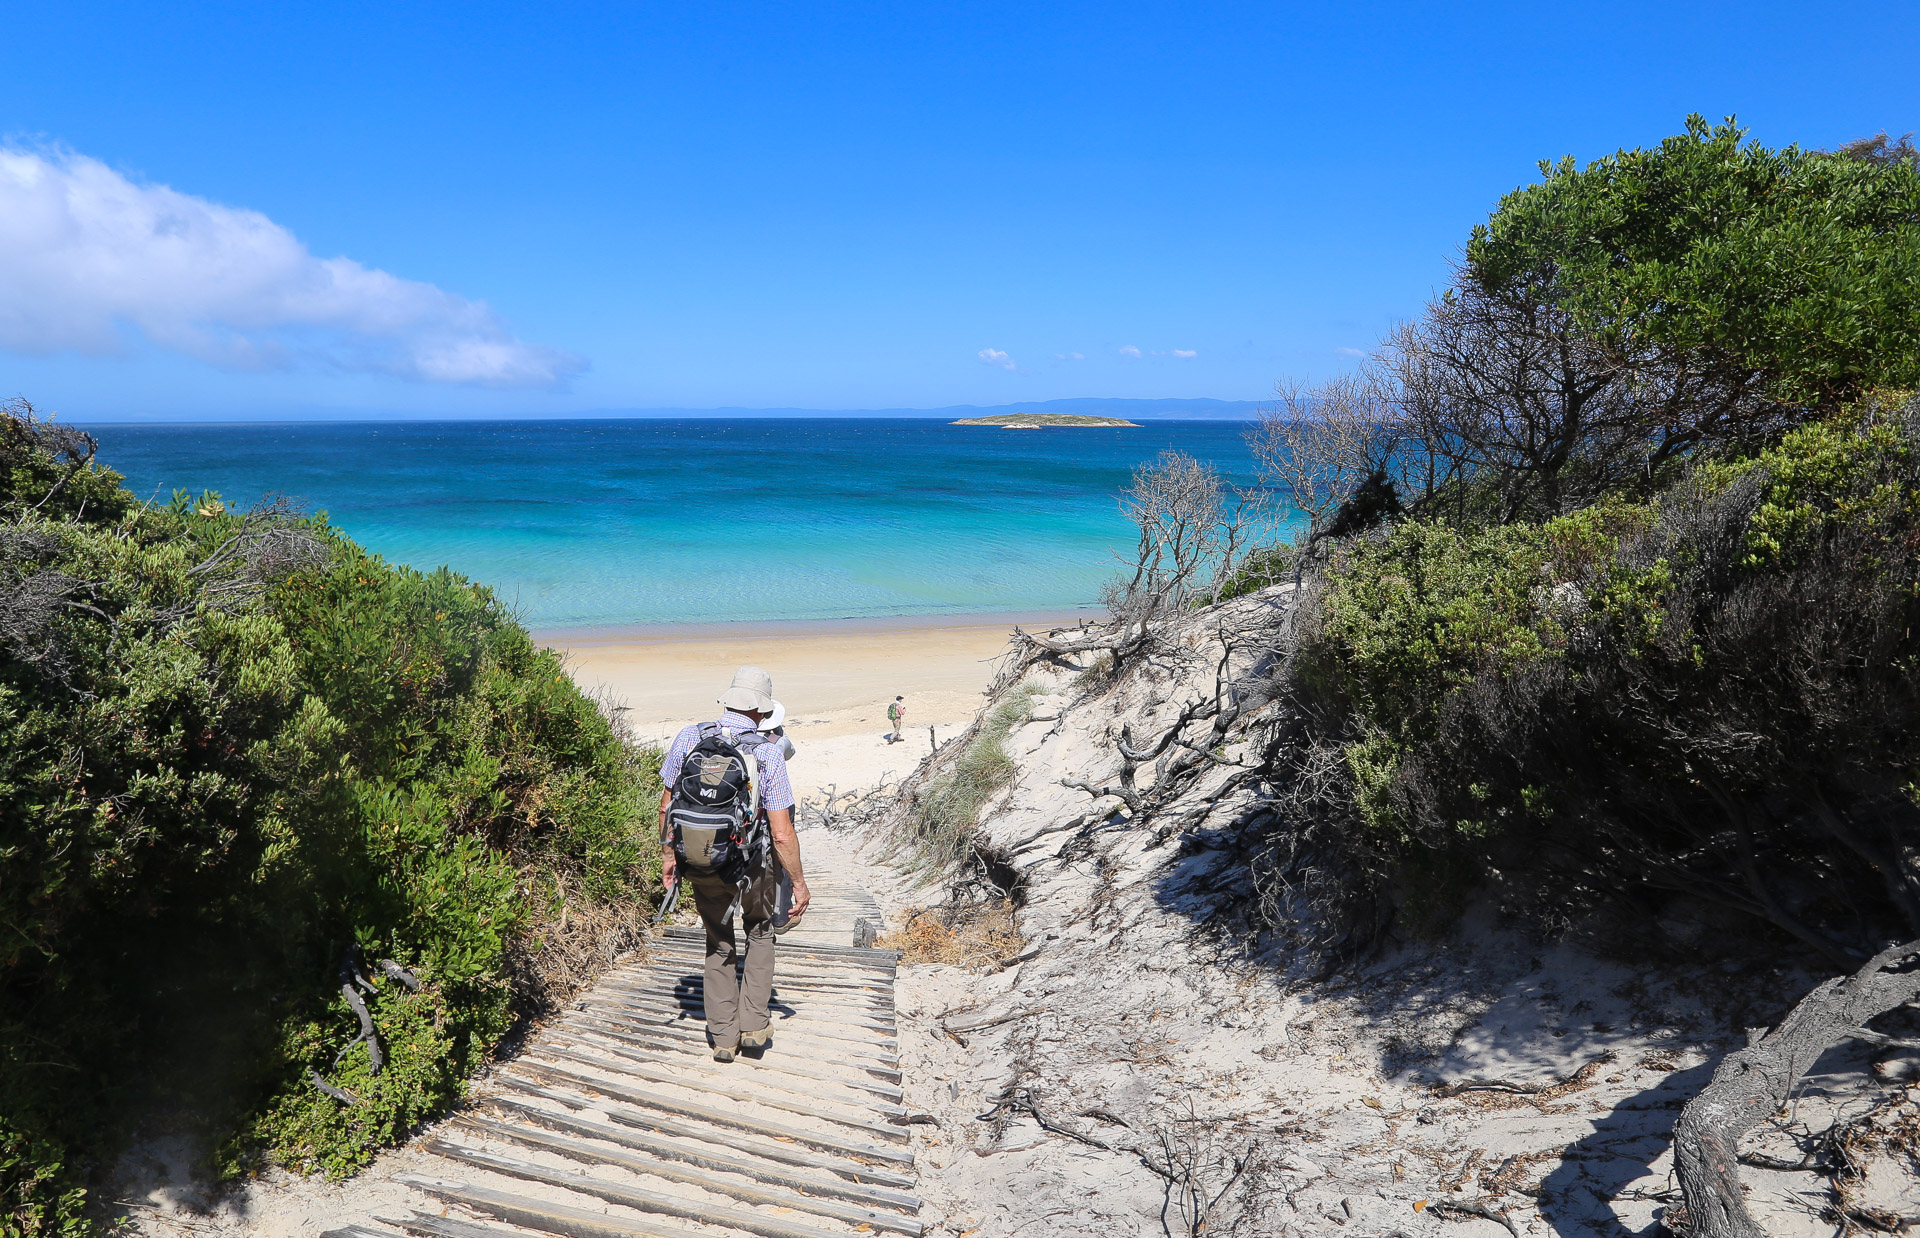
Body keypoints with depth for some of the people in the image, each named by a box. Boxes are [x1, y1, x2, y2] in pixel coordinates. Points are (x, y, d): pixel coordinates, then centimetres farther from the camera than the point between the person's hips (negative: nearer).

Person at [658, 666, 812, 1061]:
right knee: (760, 932, 26)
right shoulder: (768, 754, -17)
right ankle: (754, 1024, 23)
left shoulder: (689, 738, -9)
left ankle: (724, 1037, 26)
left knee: (719, 943, 23)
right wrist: (799, 882, -4)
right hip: (754, 866, -2)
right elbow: (782, 834, -17)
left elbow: (667, 805, 1)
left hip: (700, 863, 2)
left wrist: (668, 855, 14)